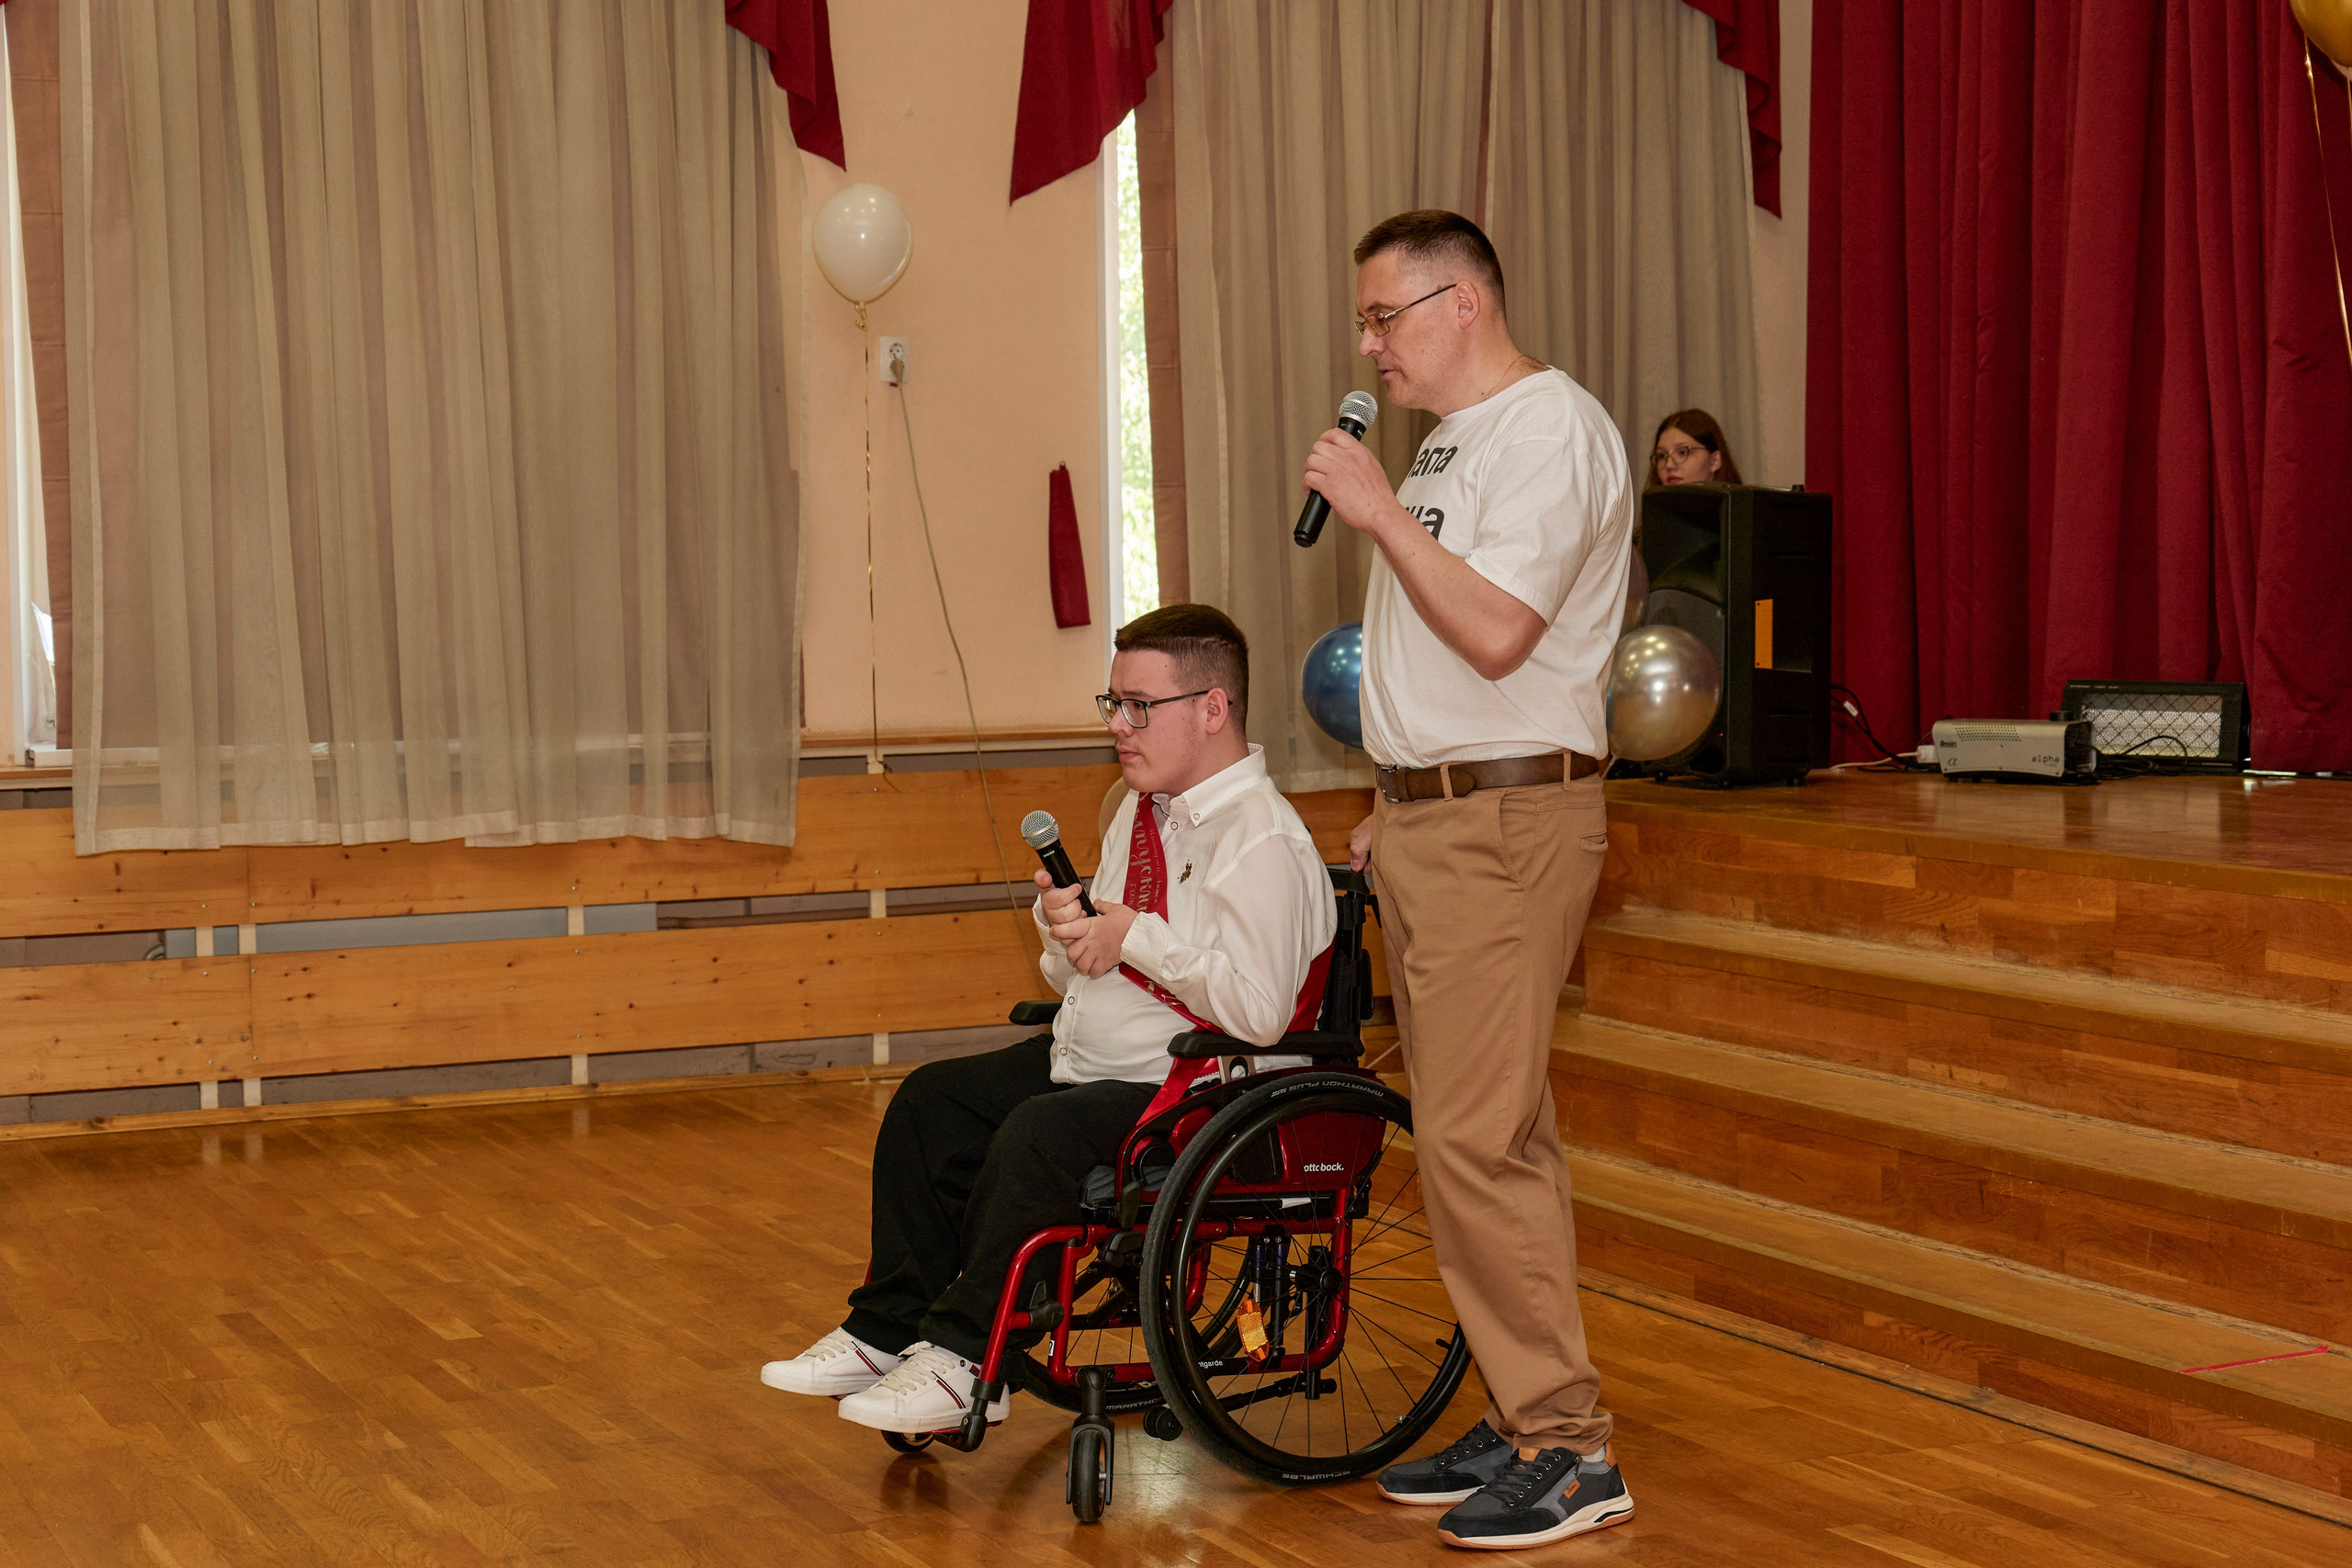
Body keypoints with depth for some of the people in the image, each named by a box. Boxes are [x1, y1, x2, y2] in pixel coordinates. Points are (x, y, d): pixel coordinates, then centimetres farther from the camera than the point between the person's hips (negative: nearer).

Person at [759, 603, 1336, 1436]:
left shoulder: (1262, 840, -19)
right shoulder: (1140, 810, 11)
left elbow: (1260, 1011, -31)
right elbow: (1079, 976, 18)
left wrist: (1137, 938, -23)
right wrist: (1064, 928, -6)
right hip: (1089, 1059, 10)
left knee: (1036, 1134, -29)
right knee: (931, 1100, 7)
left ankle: (966, 1360, -14)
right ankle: (889, 1329, 11)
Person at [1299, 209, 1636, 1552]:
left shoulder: (1552, 430, -11)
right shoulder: (1455, 439, 20)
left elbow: (1495, 633, -22)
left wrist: (1380, 511, -16)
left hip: (1505, 822, -10)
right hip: (1428, 820, 10)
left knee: (1477, 1139, -12)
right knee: (1492, 1137, 11)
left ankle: (1571, 1451, -5)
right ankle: (1525, 1424, 18)